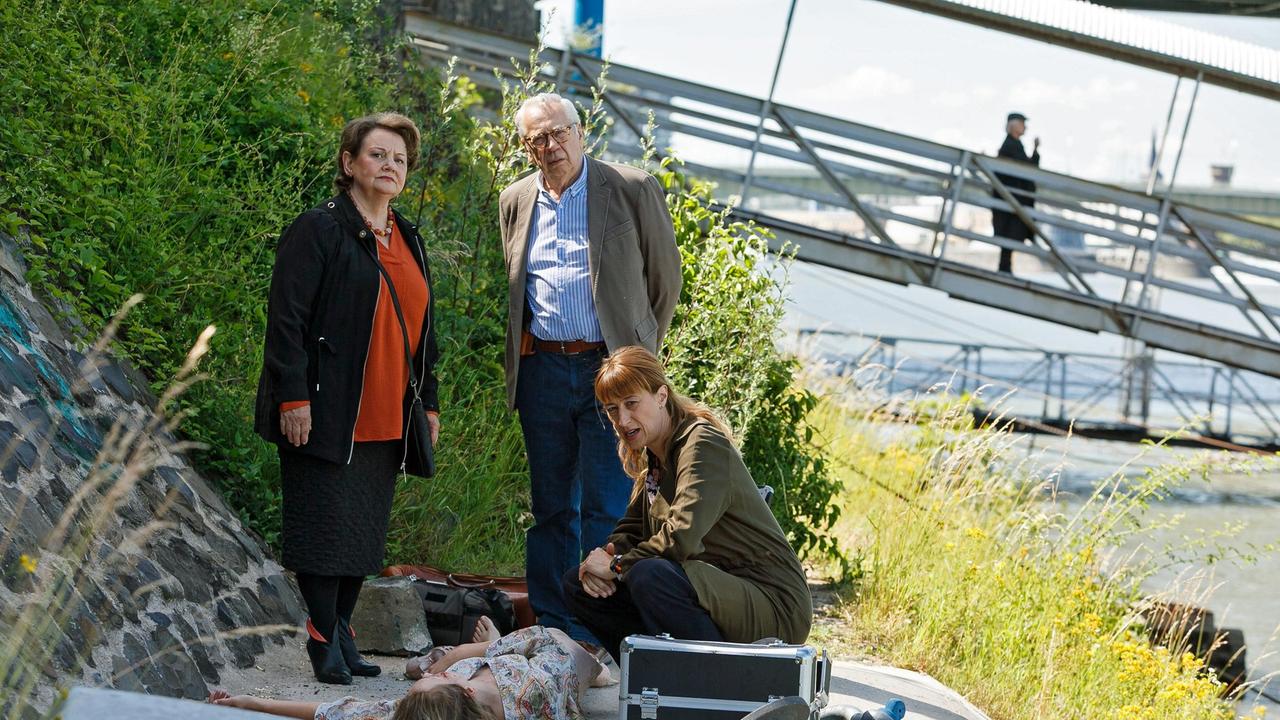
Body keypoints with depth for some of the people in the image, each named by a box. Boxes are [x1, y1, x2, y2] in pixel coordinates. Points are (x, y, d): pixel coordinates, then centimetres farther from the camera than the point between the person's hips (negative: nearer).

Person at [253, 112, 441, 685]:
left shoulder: (409, 241, 17)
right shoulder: (318, 229, -6)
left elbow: (421, 329, 23)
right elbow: (286, 316, -11)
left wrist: (429, 402, 18)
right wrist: (293, 397, -18)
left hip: (385, 420, 7)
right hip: (327, 412, -7)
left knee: (365, 528, 8)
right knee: (327, 525, -5)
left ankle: (341, 629, 16)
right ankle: (325, 639, 2)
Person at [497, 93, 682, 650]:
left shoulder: (633, 190, -3)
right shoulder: (516, 201, 10)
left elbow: (665, 279, 5)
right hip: (542, 369, 4)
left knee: (605, 511, -7)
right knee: (551, 509, 9)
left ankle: (597, 636, -4)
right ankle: (552, 631, 15)